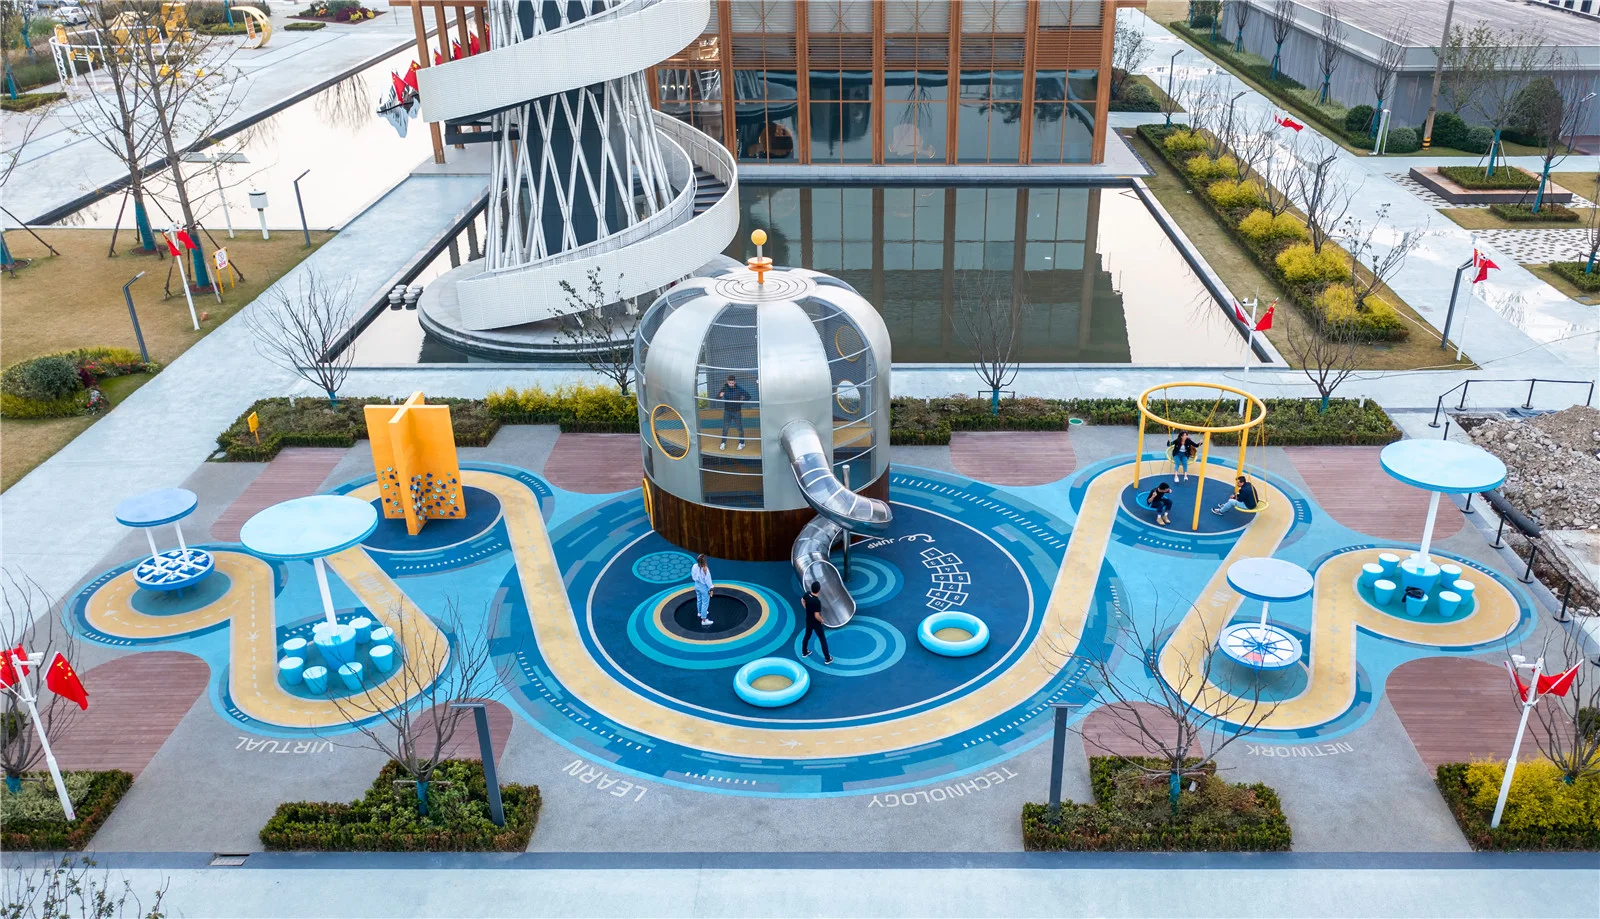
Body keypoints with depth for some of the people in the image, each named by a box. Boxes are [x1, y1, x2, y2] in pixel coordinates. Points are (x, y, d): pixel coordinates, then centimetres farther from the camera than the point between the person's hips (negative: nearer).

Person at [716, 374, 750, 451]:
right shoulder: (725, 388, -8)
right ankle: (723, 443, 21)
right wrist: (720, 395, -31)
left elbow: (748, 396, -3)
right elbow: (717, 398, -9)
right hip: (727, 411, 1)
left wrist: (741, 402, -11)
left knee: (740, 428, 8)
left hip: (737, 411, -1)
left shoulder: (739, 388, -12)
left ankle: (742, 443, 23)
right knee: (725, 428, 5)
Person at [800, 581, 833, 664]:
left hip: (808, 620, 7)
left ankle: (804, 652, 47)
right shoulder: (817, 601, -36)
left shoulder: (807, 594, -14)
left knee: (807, 635, 29)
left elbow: (802, 600, 8)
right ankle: (827, 658, 19)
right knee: (823, 639, 9)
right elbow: (817, 616, -32)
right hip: (816, 623, -7)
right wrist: (822, 620, -12)